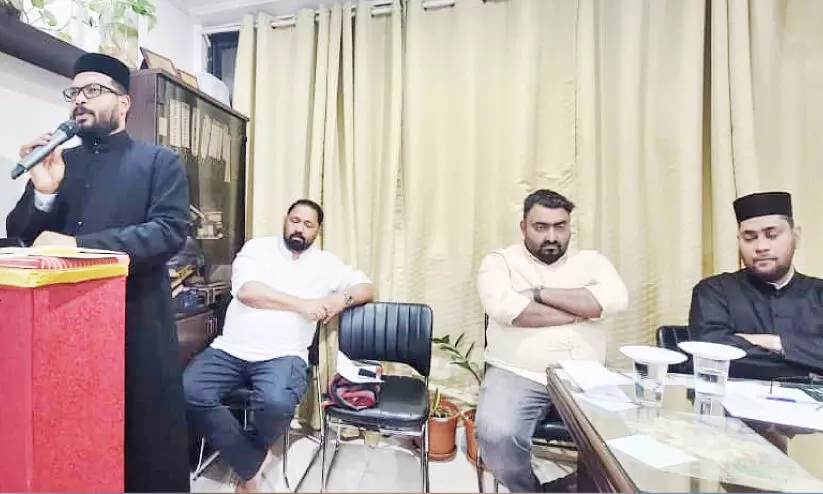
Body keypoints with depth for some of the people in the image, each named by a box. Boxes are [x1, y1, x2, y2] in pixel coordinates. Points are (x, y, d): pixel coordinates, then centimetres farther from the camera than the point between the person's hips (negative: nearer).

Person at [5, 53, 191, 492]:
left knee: (148, 446, 8)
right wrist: (42, 190, -8)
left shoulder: (159, 162, 0)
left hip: (137, 326, -4)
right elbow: (18, 237, 10)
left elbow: (169, 232, -14)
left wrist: (78, 244, -20)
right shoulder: (56, 161, 14)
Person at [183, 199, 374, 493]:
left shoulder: (325, 263, 10)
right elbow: (246, 291, -9)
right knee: (188, 392, -22)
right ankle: (252, 464, -2)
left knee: (277, 403, -31)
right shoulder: (257, 248, 7)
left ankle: (251, 452, 9)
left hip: (283, 356, -1)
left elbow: (366, 288, 10)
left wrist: (343, 298, -13)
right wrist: (301, 304, -14)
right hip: (230, 350, 2)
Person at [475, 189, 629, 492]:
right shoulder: (500, 261, 3)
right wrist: (580, 311, -8)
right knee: (497, 436, -26)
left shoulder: (590, 261, 13)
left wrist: (539, 294, -12)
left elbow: (615, 300, -8)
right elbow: (505, 308, -17)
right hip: (516, 375, -2)